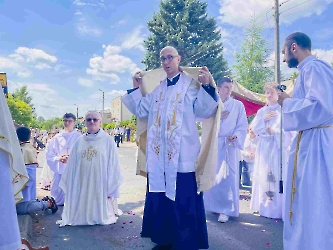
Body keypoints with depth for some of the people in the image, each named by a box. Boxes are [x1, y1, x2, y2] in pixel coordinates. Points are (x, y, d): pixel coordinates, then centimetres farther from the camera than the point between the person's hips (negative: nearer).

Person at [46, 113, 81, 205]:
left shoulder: (79, 137, 0)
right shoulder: (57, 137, 8)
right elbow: (49, 154, 8)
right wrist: (58, 158, -10)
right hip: (59, 170, 3)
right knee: (58, 199, 10)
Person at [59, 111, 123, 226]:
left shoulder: (108, 140, -3)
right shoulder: (79, 141, 7)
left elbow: (113, 165, -4)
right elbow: (72, 165, 10)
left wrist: (111, 187, -7)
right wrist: (68, 186, 11)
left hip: (100, 184, -3)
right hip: (82, 185, 3)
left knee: (101, 216, 6)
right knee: (81, 215, 10)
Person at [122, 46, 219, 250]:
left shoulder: (191, 85, 0)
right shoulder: (157, 88, 16)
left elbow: (205, 111, -11)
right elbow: (141, 111, 18)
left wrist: (207, 86, -22)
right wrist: (136, 89, 15)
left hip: (182, 154, -5)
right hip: (159, 153, 6)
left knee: (183, 200, -1)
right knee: (160, 197, 12)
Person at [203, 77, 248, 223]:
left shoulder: (238, 105, 4)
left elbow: (243, 126, 0)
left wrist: (235, 136, -18)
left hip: (229, 145, -2)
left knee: (227, 177, -7)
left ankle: (226, 210, 0)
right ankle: (215, 205, 23)